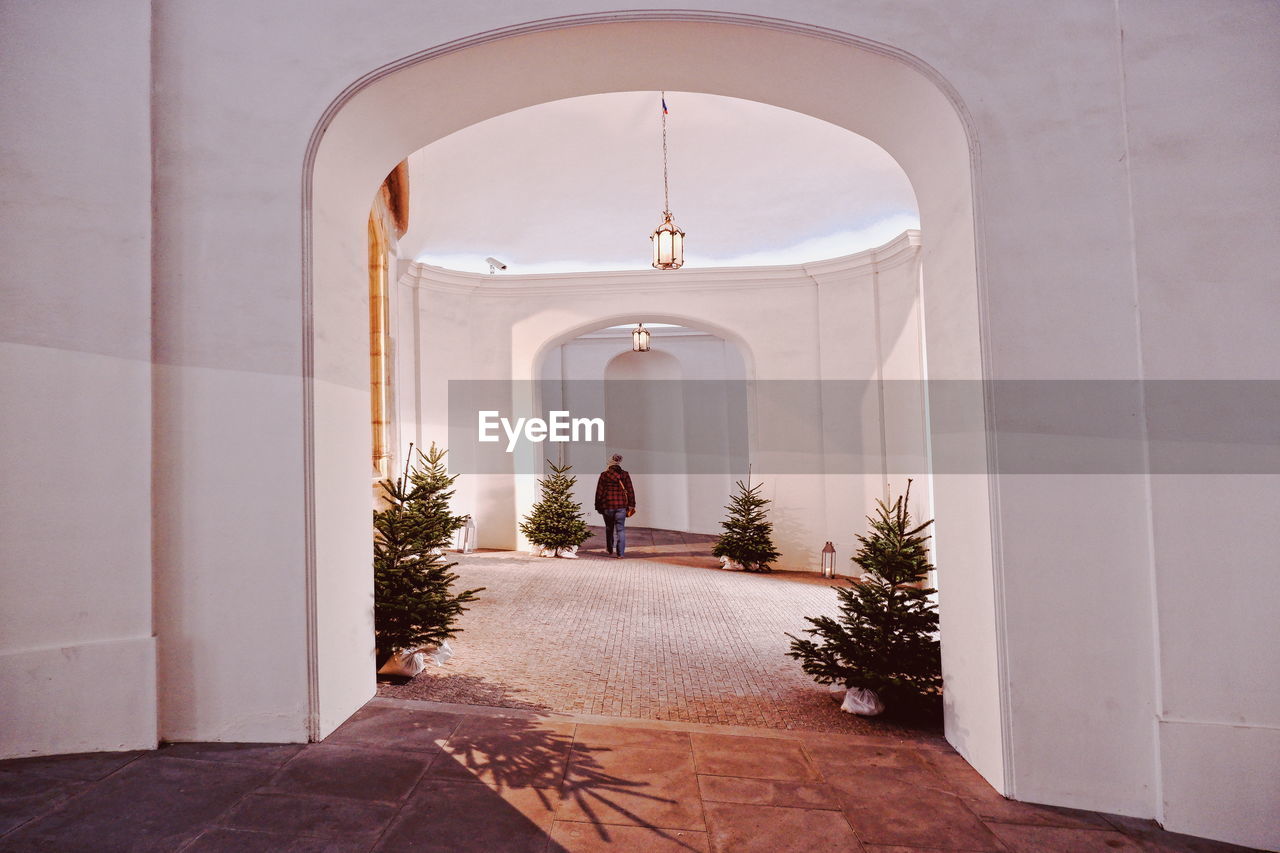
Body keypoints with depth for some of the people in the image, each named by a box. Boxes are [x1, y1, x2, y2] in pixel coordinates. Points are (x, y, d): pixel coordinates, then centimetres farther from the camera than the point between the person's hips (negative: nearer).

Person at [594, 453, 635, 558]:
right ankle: (620, 553, -6)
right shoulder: (625, 475, 2)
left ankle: (610, 550, 32)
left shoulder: (604, 475, 0)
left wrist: (598, 506, 10)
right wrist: (631, 506, 6)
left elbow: (599, 492, 2)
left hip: (607, 506, 0)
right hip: (621, 506, 0)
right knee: (620, 529, 1)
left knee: (609, 528, 19)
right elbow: (630, 491, 1)